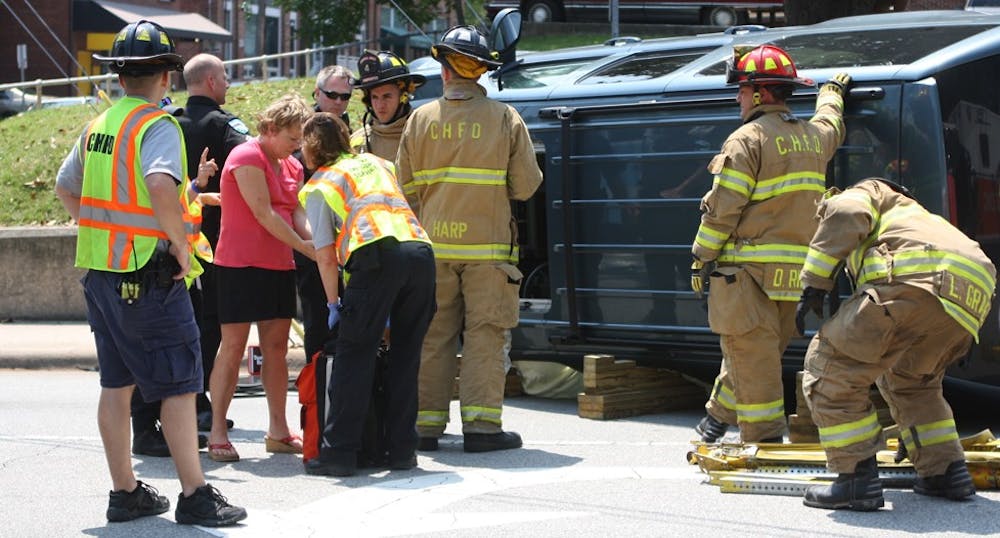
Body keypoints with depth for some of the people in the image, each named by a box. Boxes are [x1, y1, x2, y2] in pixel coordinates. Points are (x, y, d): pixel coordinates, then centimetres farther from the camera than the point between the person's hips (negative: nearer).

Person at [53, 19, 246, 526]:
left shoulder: (97, 125, 12)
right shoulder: (158, 125, -13)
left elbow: (65, 188, 22)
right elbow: (160, 184, -30)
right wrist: (180, 242, -19)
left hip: (99, 271, 8)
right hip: (148, 273, -8)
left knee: (116, 383, 12)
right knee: (179, 384, -3)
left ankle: (125, 492, 19)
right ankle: (194, 496, -1)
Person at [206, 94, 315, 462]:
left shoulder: (292, 167, 16)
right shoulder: (247, 158, -10)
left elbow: (297, 213, 4)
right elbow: (264, 214, -16)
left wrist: (317, 241, -15)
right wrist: (303, 246, -16)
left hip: (279, 266, 8)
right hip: (241, 263, -8)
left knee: (277, 347, 8)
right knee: (233, 346, -6)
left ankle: (278, 431, 13)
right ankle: (217, 432, -2)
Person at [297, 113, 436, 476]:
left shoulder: (318, 186, 16)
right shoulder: (375, 162, 32)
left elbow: (326, 255, 9)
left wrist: (333, 302, 19)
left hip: (378, 255, -5)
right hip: (420, 251, 5)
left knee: (355, 355, 1)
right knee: (405, 354, 12)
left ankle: (339, 452, -1)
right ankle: (402, 450, 12)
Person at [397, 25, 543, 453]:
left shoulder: (420, 120, 3)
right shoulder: (505, 118, -1)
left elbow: (406, 190, 4)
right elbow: (526, 185, -1)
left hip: (434, 245, 2)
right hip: (487, 246, -2)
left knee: (434, 336, 8)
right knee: (485, 336, 1)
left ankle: (426, 425, 9)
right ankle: (481, 425, -3)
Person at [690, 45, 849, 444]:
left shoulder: (747, 140, -10)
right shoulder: (814, 136, 13)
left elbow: (722, 208, -12)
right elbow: (830, 125, 40)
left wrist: (701, 259, -4)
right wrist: (833, 92, 60)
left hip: (749, 267, -8)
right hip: (795, 271, 8)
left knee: (752, 354, -5)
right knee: (759, 350, 17)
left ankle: (764, 438, -5)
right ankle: (719, 417, 32)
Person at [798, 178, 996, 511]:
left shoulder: (869, 191, 29)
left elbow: (845, 214, -2)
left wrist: (814, 284, -1)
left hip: (917, 281, -8)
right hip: (970, 302, 8)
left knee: (828, 367, 2)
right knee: (910, 379, 32)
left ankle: (857, 479, 0)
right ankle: (945, 471, 24)